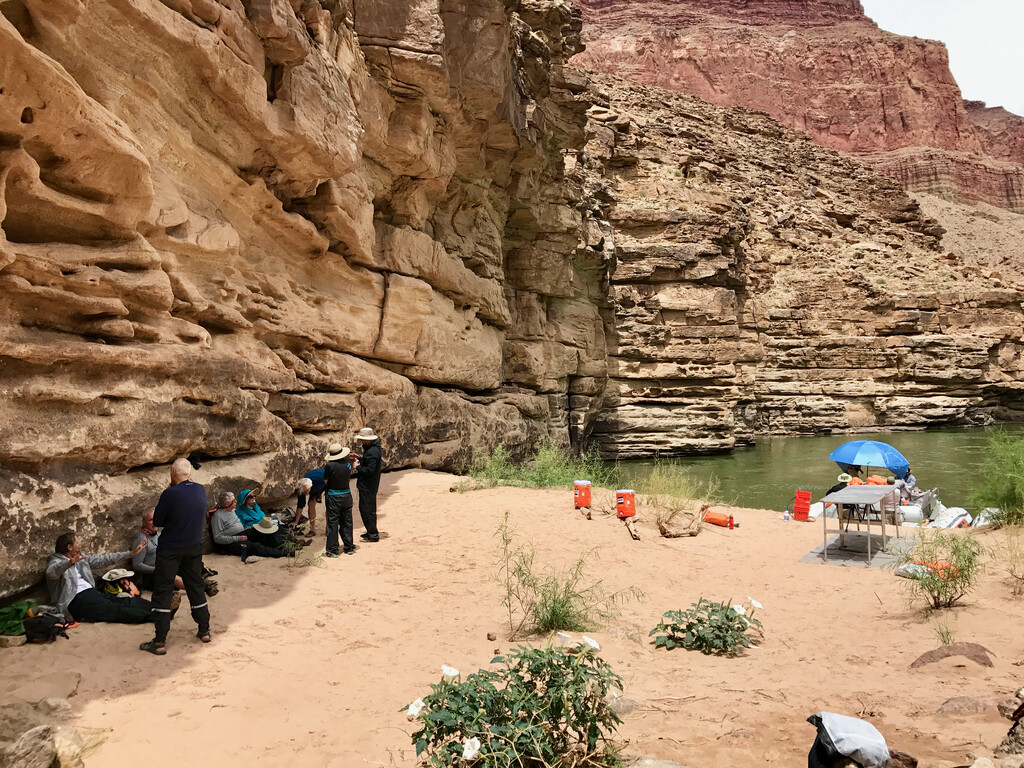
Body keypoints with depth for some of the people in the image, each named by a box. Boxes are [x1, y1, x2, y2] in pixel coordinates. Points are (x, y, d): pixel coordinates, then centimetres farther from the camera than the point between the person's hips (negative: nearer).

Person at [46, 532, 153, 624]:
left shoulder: (81, 558, 21)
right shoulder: (56, 562, -3)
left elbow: (103, 560, 24)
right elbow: (51, 573, -27)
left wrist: (131, 553, 22)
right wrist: (70, 563, -48)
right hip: (76, 600, -8)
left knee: (126, 603, -15)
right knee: (115, 610, -25)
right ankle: (151, 616, -36)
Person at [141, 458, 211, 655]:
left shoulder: (170, 494, -20)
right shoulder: (201, 490, -4)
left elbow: (157, 522, -9)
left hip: (170, 550, -5)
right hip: (194, 547, 5)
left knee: (162, 591, 2)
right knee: (196, 587, 18)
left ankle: (160, 641, 2)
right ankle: (204, 630, 27)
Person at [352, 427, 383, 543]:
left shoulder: (372, 452, -23)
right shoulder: (372, 449, 11)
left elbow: (370, 470, -27)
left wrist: (358, 467, -14)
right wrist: (360, 459, 10)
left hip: (368, 486, -11)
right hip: (368, 485, 11)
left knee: (367, 510, -4)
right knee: (369, 509, 19)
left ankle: (373, 535, 3)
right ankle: (371, 532, 29)